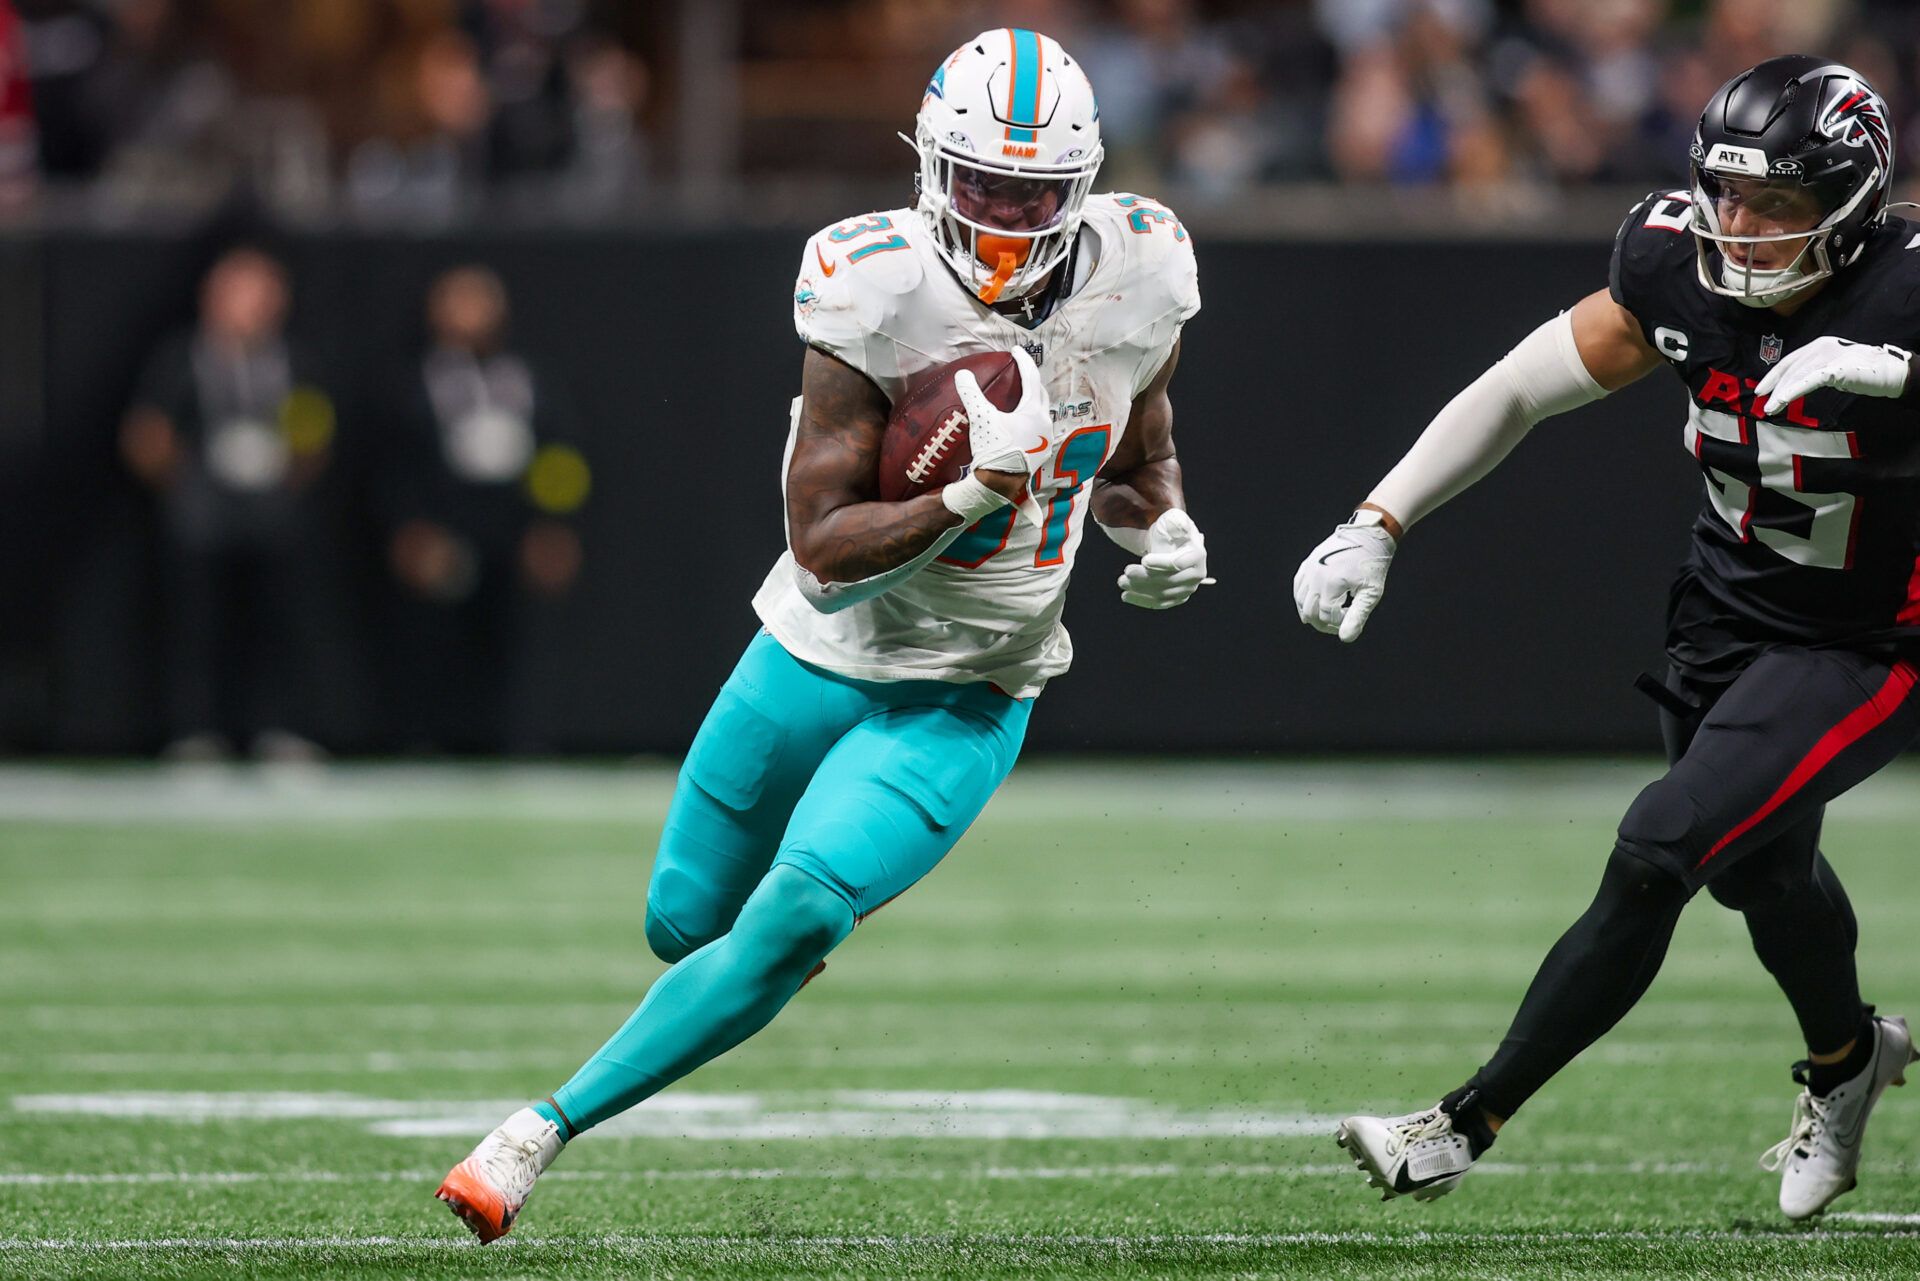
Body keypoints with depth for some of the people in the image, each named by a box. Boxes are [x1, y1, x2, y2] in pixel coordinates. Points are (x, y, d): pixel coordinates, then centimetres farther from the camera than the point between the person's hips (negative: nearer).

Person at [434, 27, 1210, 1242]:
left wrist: (1162, 529, -9)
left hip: (966, 700, 0)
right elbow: (824, 546, -22)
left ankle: (548, 1129, -12)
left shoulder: (1135, 285, -10)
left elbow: (1136, 456, 13)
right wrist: (972, 498, -36)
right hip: (824, 653, 0)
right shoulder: (882, 292, -22)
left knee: (790, 927, -20)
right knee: (684, 923, 15)